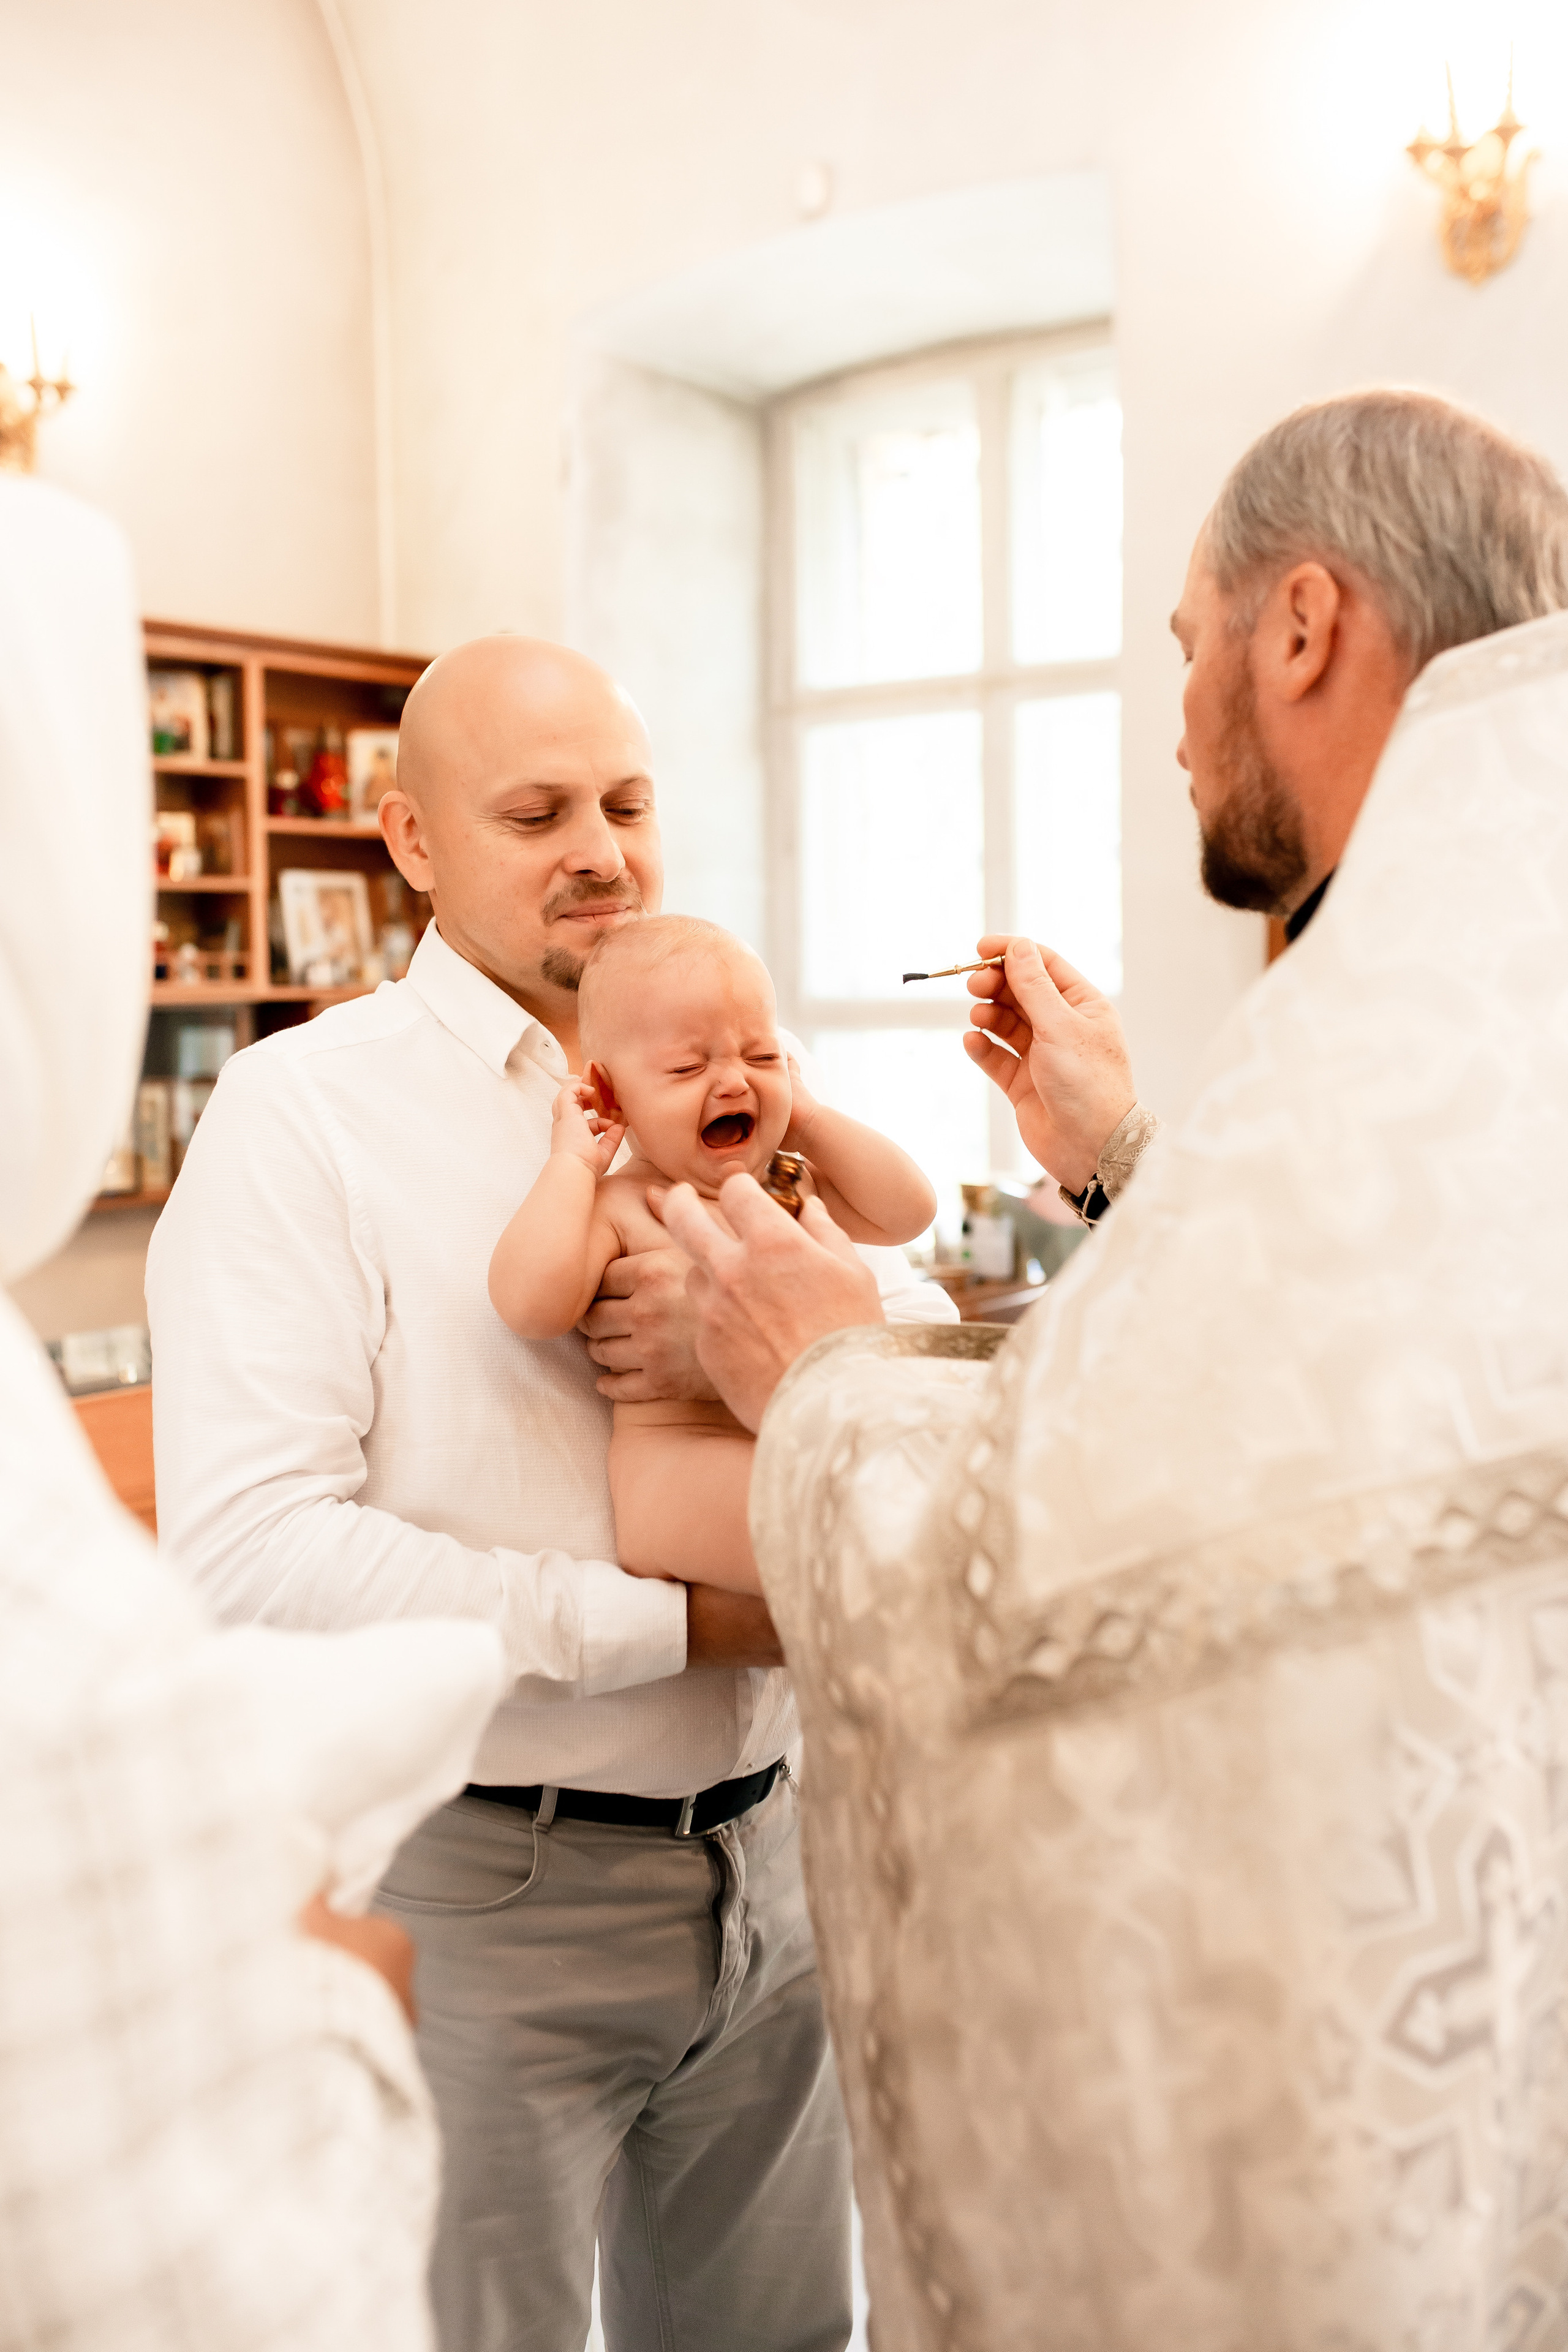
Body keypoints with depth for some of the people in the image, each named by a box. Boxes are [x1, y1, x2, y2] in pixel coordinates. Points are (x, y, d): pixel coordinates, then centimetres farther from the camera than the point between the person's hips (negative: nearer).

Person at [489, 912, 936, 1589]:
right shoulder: (618, 1205, -1)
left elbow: (909, 1210, 10)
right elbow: (531, 1305, -18)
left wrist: (806, 1118, 11)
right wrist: (572, 1160, -8)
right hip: (679, 1468, -7)